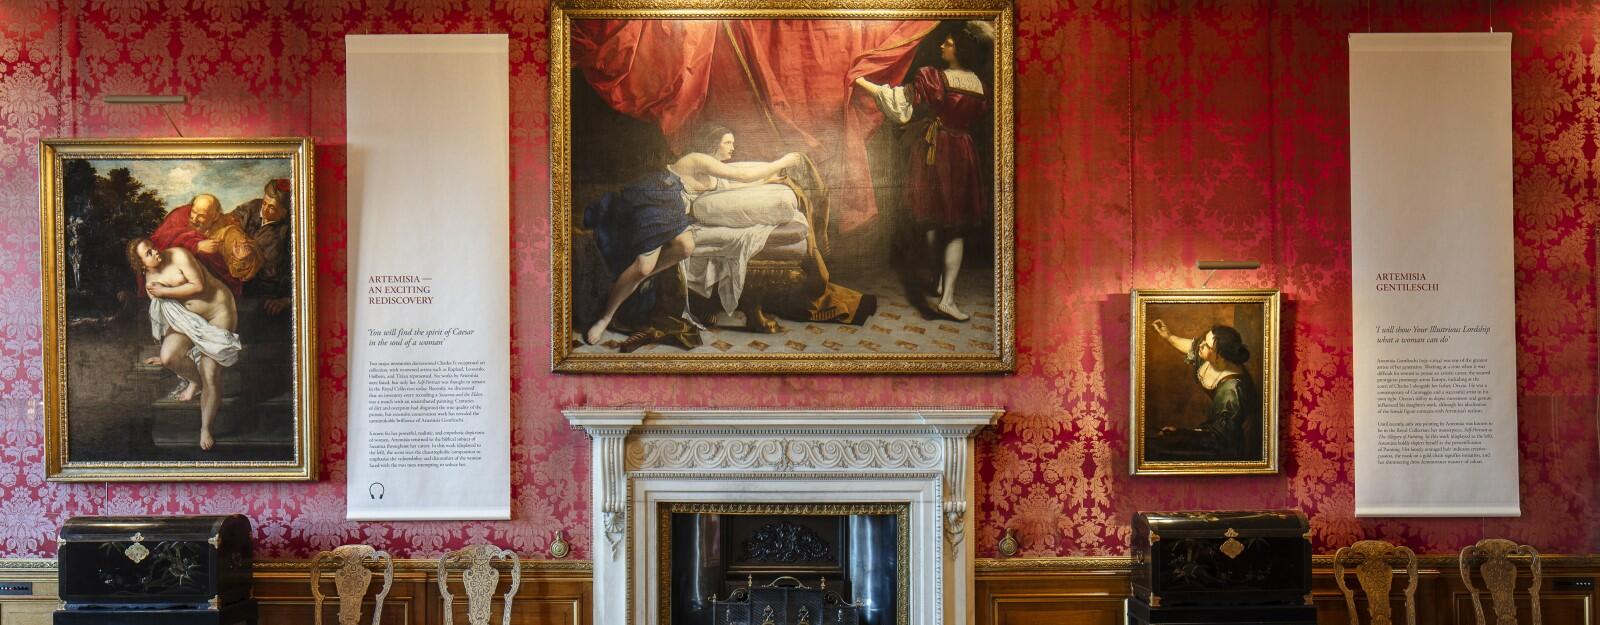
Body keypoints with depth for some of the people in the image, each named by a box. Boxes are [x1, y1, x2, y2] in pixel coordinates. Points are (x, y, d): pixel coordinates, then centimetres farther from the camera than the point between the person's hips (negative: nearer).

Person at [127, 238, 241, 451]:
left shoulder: (178, 255, -14)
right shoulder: (150, 279, 4)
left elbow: (198, 285, -20)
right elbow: (160, 314, 12)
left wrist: (164, 291, -17)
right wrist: (166, 353, 15)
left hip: (217, 311, -6)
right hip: (187, 318, 6)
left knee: (210, 375, -13)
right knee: (168, 356, -19)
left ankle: (206, 429, -5)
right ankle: (195, 381, 13)